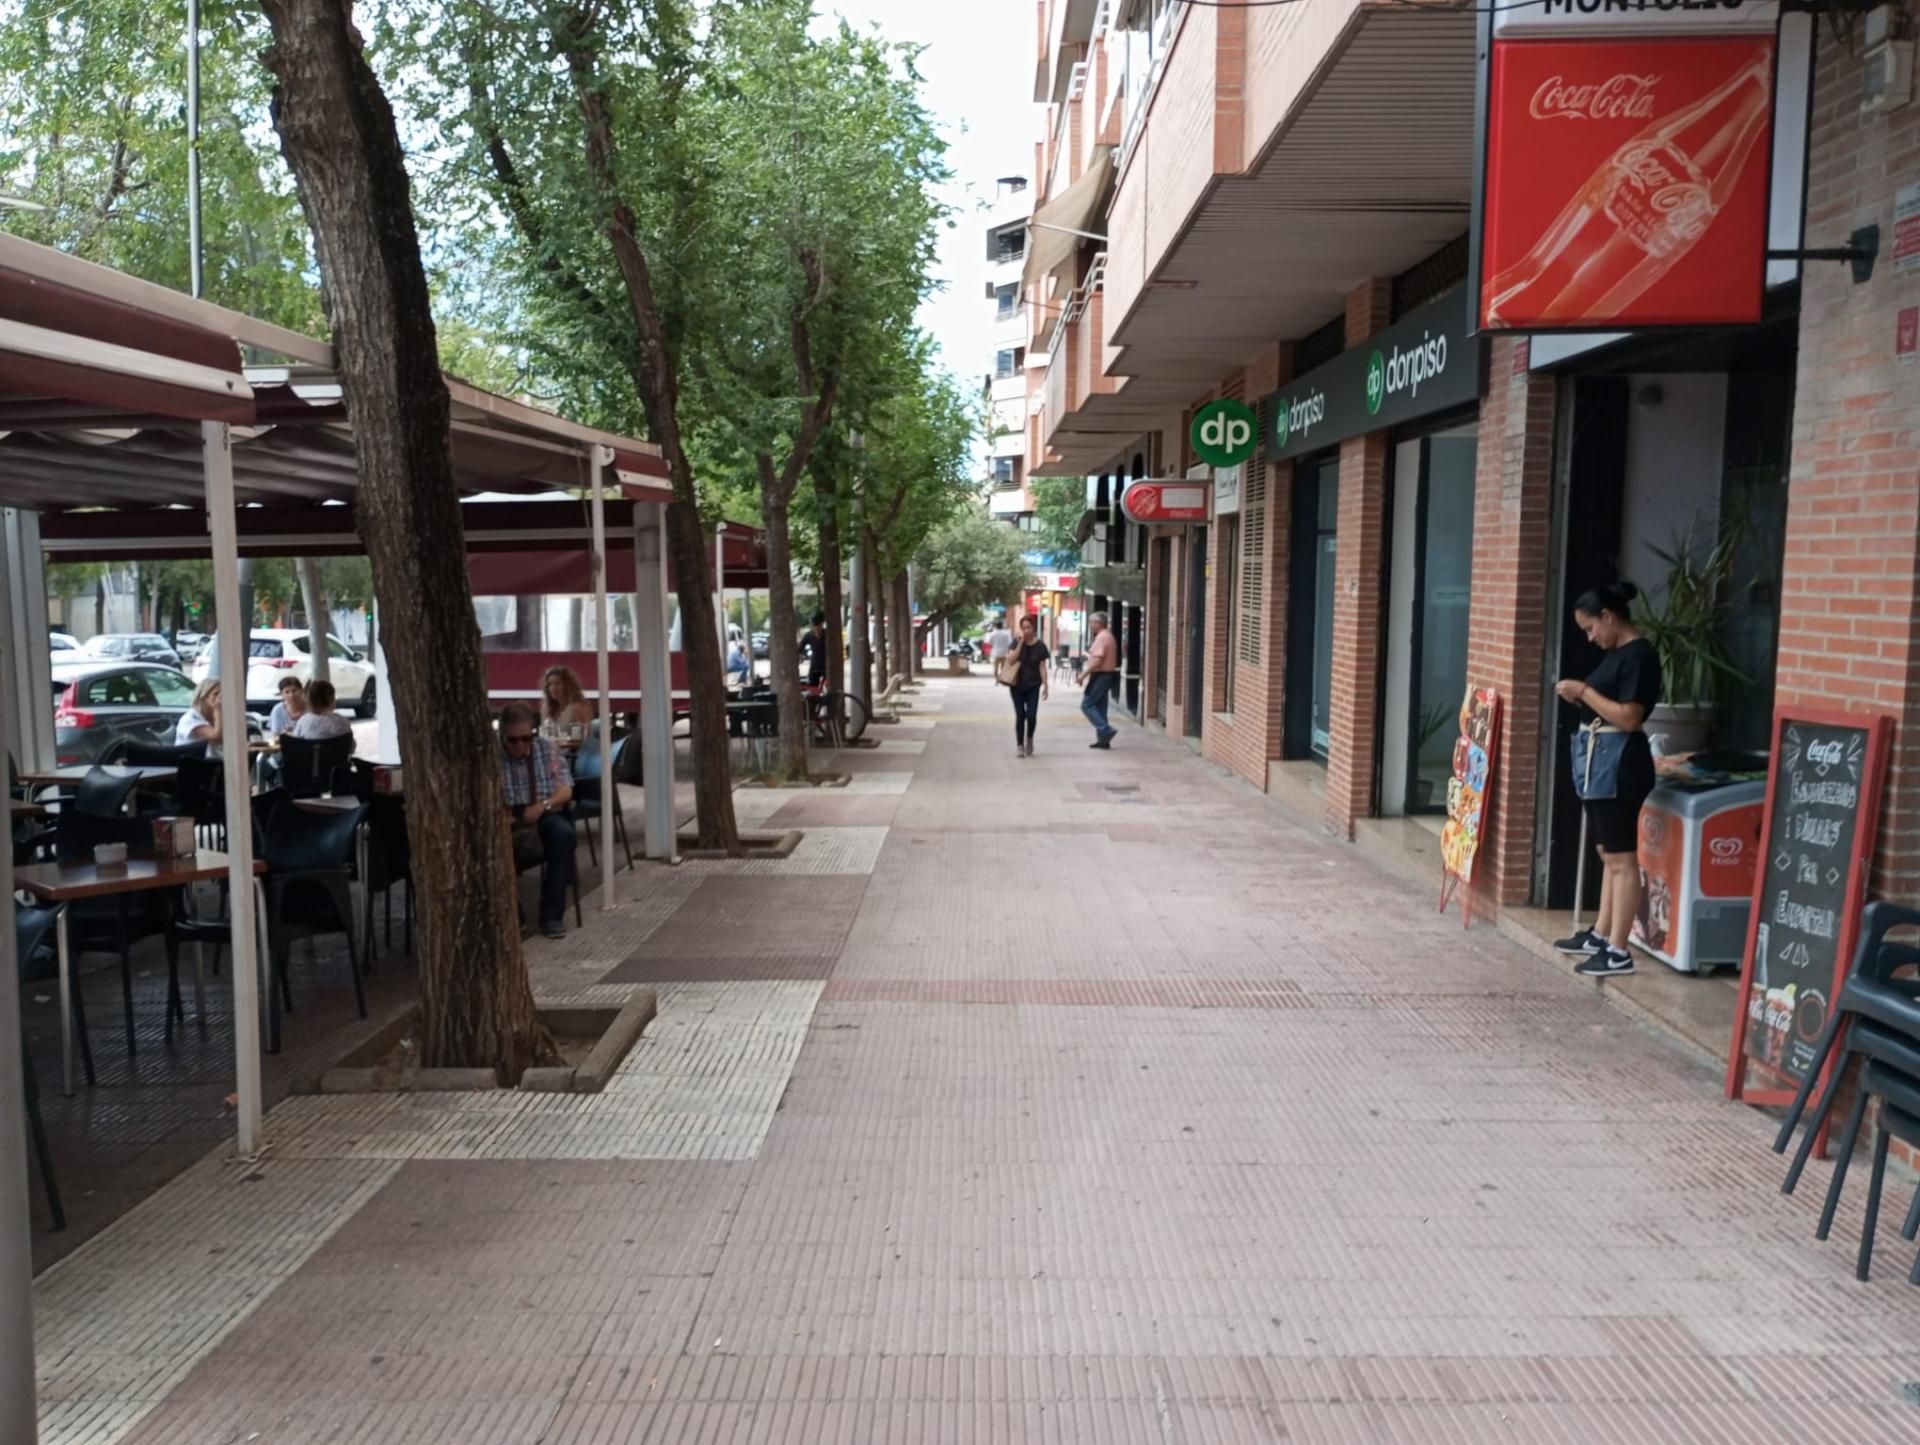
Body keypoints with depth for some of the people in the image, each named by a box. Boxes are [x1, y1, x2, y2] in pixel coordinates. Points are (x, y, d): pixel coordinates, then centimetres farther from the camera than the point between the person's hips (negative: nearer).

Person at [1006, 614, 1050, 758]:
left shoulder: (1040, 645, -2)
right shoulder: (1017, 643, -1)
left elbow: (1042, 667, -1)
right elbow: (1011, 659, -16)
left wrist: (1045, 685, -5)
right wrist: (1021, 642, -19)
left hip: (1033, 685, 0)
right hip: (1017, 685, 0)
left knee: (1031, 715, -10)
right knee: (1020, 716, 1)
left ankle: (1029, 739, 18)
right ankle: (1019, 745, 12)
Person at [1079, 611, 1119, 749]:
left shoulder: (1101, 637, -16)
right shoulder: (1109, 636, 16)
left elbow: (1097, 660, -25)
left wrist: (1084, 674, -20)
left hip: (1100, 675, -10)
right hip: (1108, 674, 10)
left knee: (1087, 705, -6)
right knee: (1100, 707, 12)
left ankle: (1105, 731, -15)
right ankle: (1103, 739, 13)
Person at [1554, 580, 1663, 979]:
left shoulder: (1639, 654, -15)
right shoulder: (1616, 653, 15)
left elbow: (1629, 717, -21)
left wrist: (1584, 691, -15)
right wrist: (1579, 699, 4)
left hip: (1622, 766, -10)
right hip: (1602, 764, 10)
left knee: (1622, 858, -6)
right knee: (1607, 854, 16)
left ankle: (1619, 951, -3)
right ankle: (1600, 934, 25)